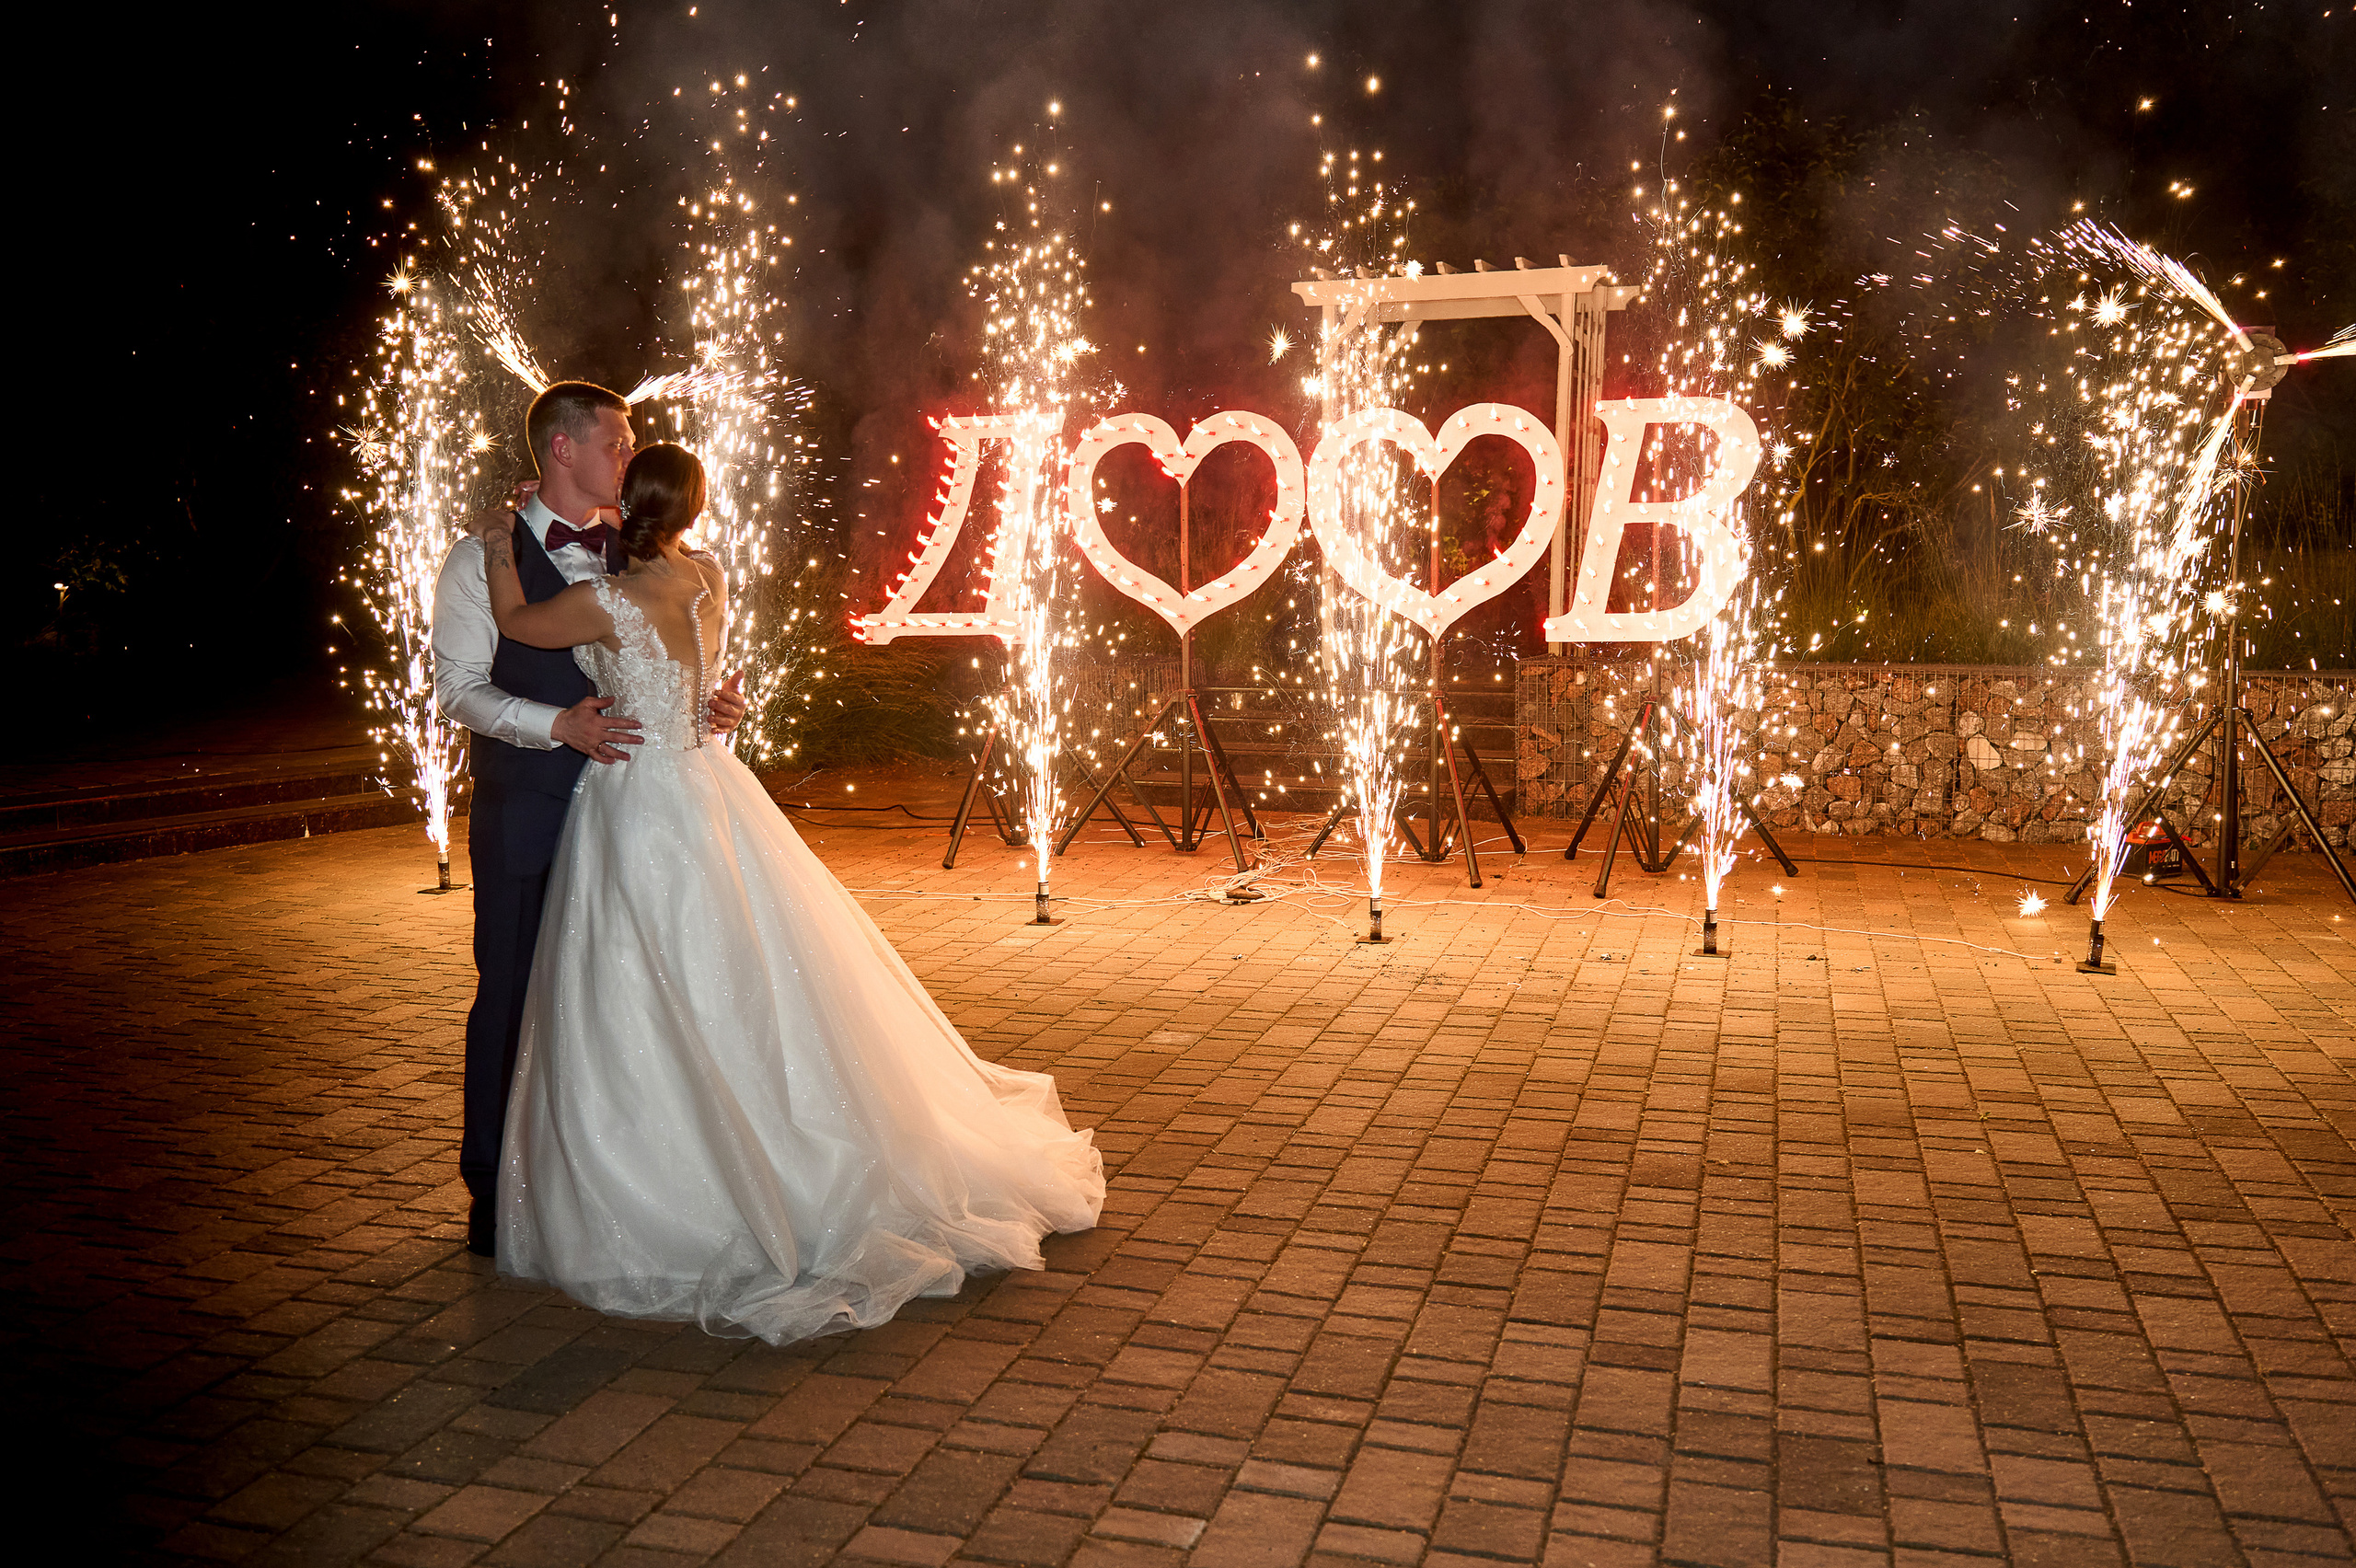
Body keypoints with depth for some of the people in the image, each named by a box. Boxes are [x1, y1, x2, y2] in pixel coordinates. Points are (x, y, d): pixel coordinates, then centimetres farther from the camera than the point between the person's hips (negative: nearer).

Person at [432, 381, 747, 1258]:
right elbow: (458, 687, -7)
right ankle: (494, 1190, 18)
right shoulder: (481, 561, -2)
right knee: (511, 997, 3)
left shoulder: (631, 553, 11)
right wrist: (558, 725, -21)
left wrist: (706, 703, -3)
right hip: (524, 815, -4)